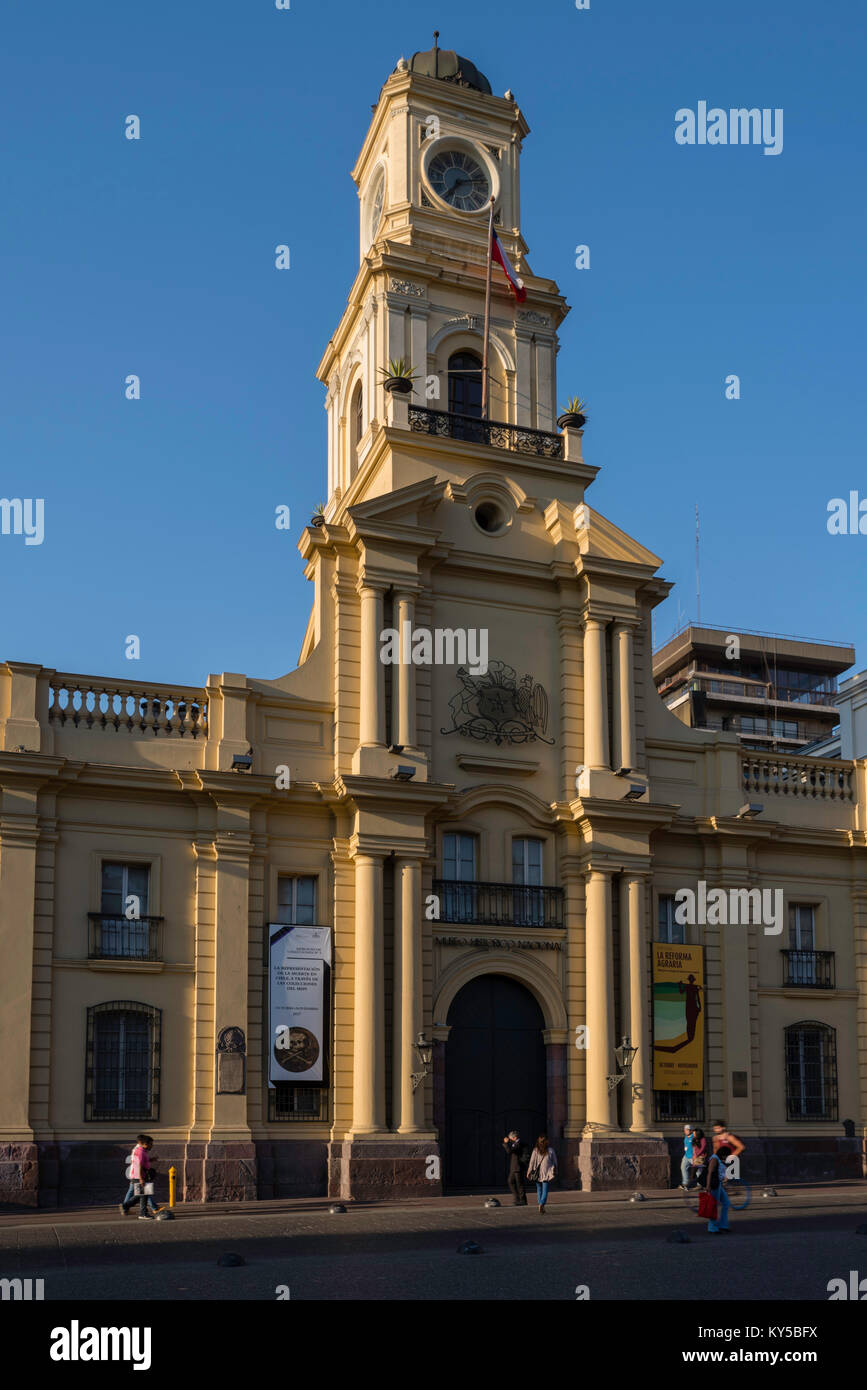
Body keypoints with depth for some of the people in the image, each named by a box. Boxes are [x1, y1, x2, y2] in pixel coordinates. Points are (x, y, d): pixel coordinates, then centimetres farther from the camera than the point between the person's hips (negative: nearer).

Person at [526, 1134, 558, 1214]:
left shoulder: (536, 1150, -4)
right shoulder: (550, 1150, -3)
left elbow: (532, 1162, -3)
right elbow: (555, 1162, 4)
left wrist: (529, 1172, 3)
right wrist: (554, 1173, 14)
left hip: (537, 1173, 1)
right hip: (546, 1174, -1)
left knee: (539, 1190, 16)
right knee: (545, 1190, -1)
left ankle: (541, 1206, 18)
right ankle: (541, 1204, -22)